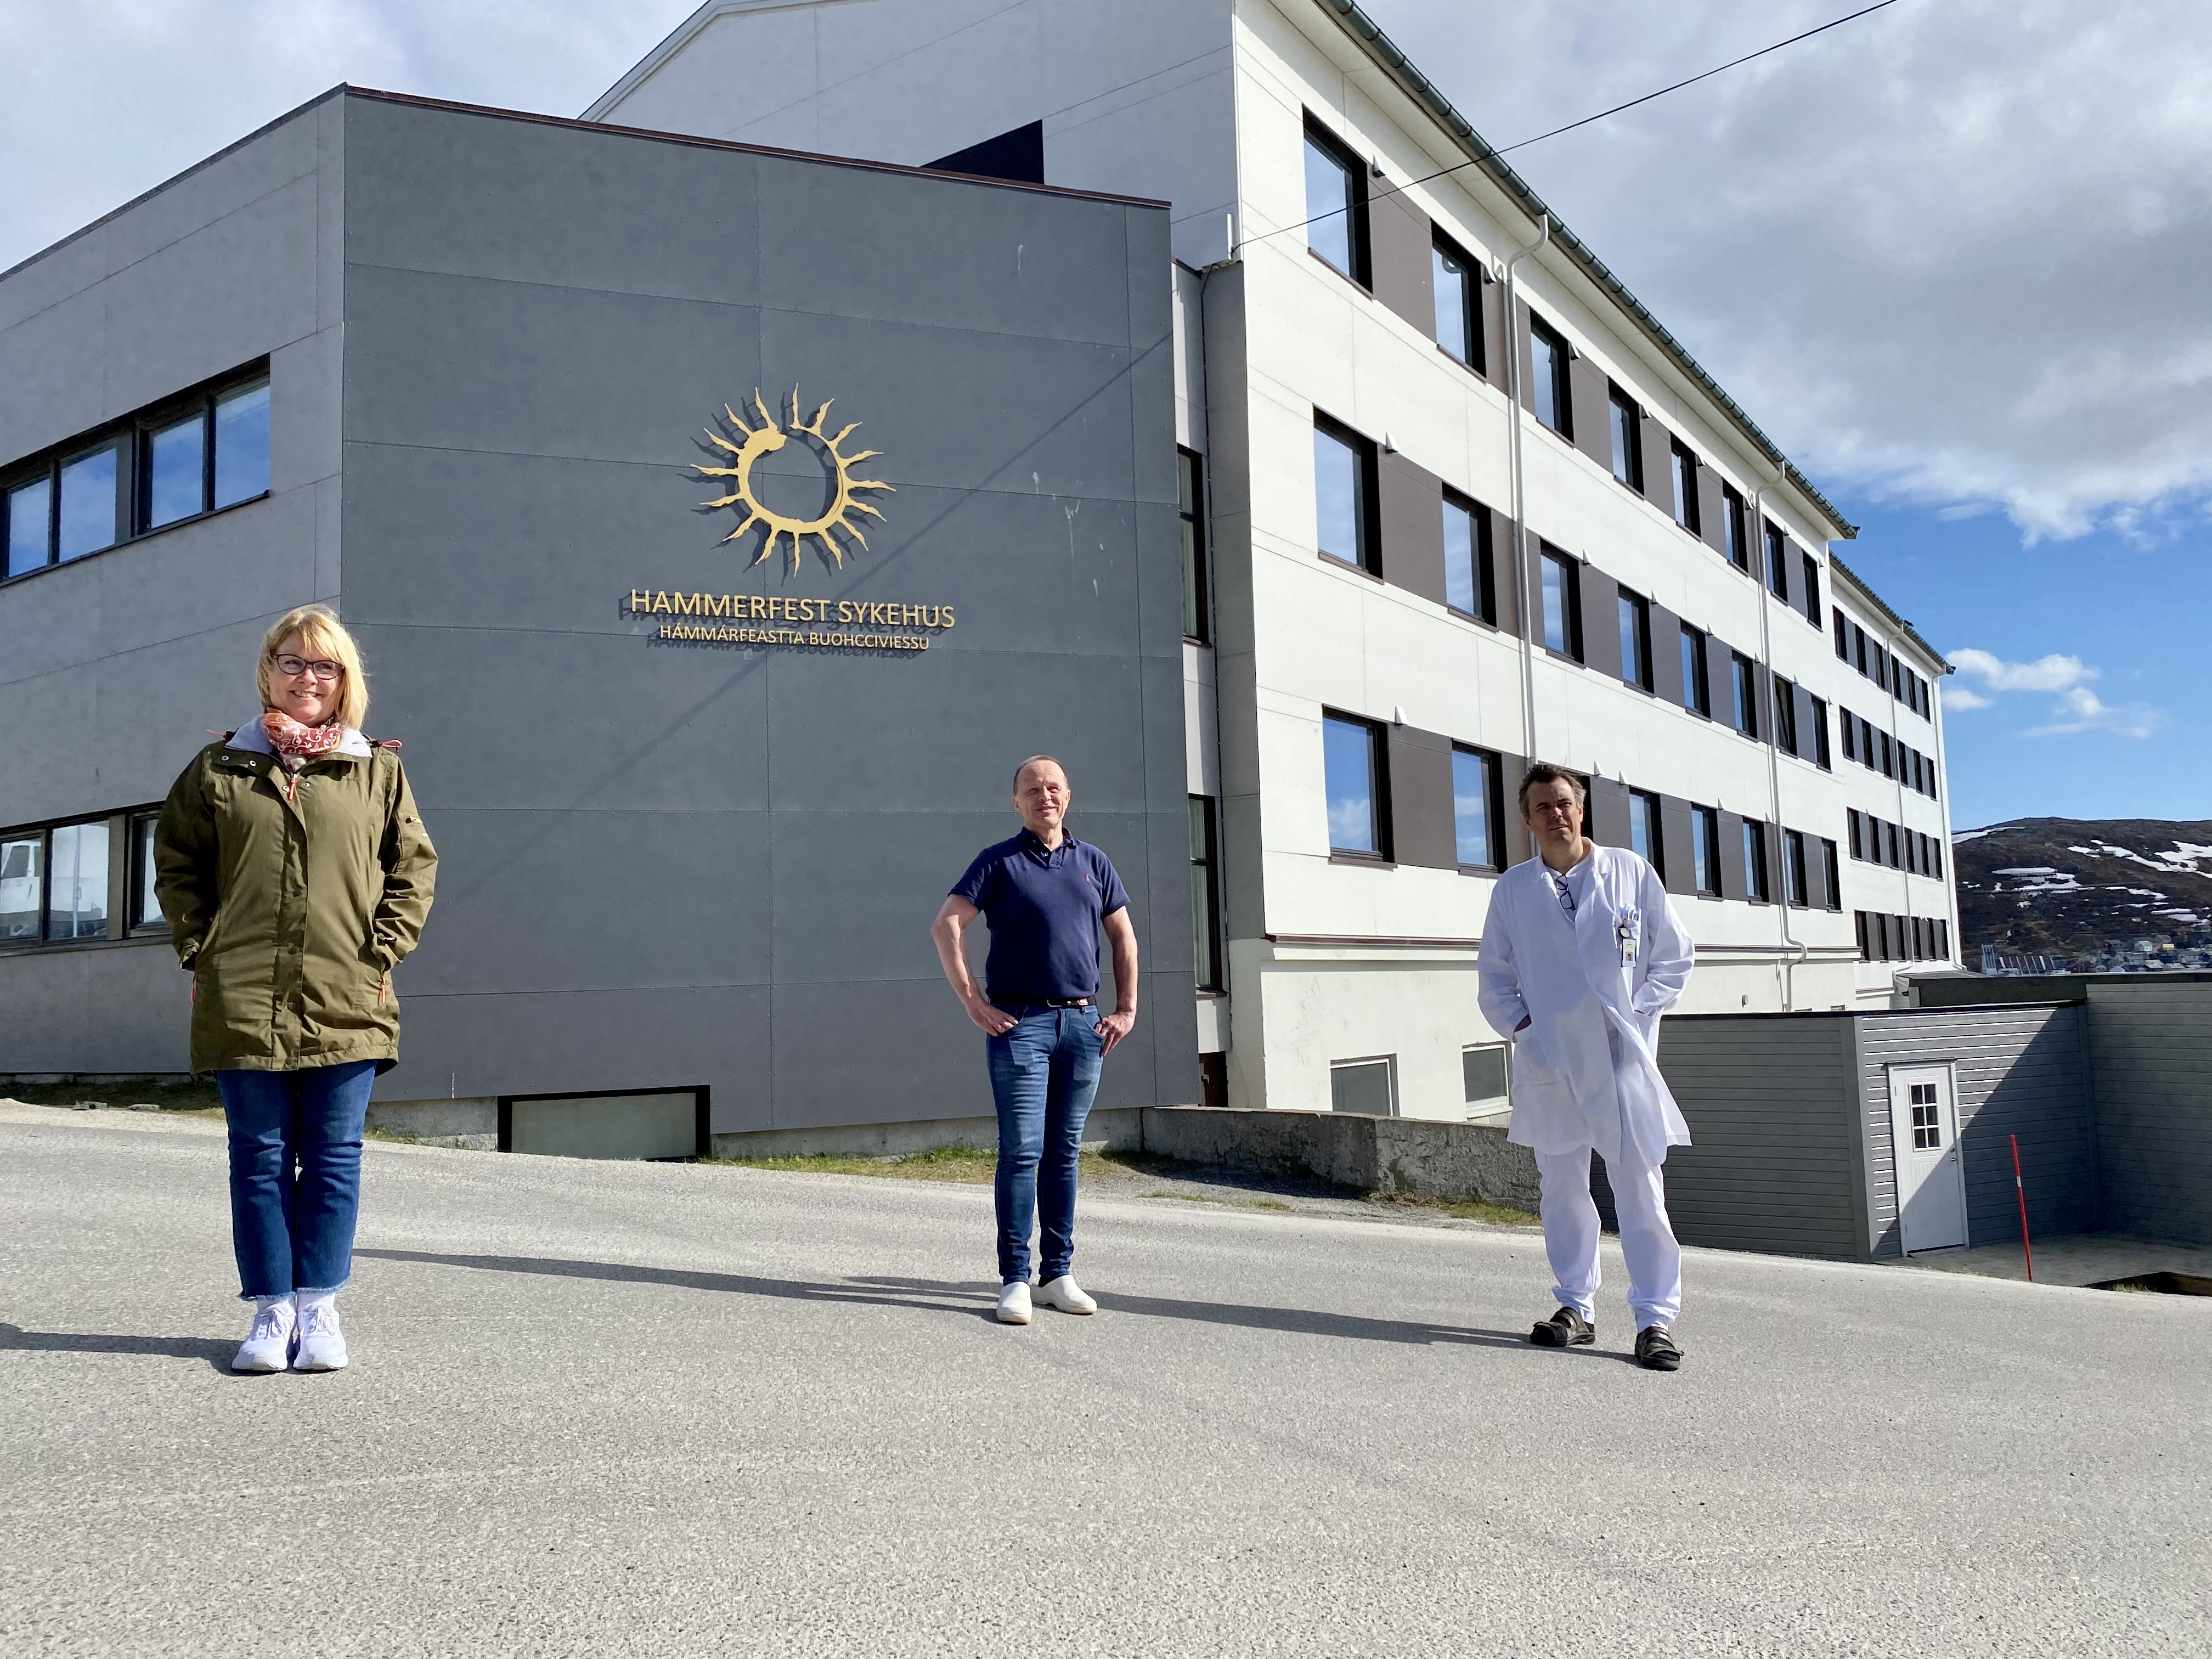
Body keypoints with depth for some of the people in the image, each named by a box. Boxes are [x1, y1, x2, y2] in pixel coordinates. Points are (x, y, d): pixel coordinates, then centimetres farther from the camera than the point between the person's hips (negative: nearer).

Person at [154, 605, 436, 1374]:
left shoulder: (378, 771, 7)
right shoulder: (220, 767, 8)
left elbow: (413, 866, 9)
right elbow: (175, 860, 13)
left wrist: (383, 953, -1)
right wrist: (202, 951, 3)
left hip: (347, 1005, 0)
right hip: (243, 1002, 0)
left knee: (333, 1159, 4)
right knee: (260, 1159, 5)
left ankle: (319, 1310, 14)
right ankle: (271, 1311, 14)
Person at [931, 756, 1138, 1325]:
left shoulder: (1094, 862, 14)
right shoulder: (999, 862, 2)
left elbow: (1123, 937, 20)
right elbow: (946, 926, -5)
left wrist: (1127, 1009, 12)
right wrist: (973, 1002, -10)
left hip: (1084, 1023, 4)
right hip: (1020, 1022, -4)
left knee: (1064, 1153, 9)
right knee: (1022, 1150, -7)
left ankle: (1058, 1275, 16)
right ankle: (1015, 1281, -1)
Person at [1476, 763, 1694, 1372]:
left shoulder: (1630, 872, 5)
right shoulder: (1512, 890, 9)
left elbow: (1674, 956, 8)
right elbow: (1494, 973, 15)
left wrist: (1637, 1013, -3)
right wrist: (1520, 1023, 0)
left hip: (1620, 1054, -2)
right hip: (1548, 1059, 2)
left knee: (1640, 1185, -5)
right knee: (1561, 1185, 7)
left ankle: (1656, 1320, 1)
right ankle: (1576, 1309, 18)